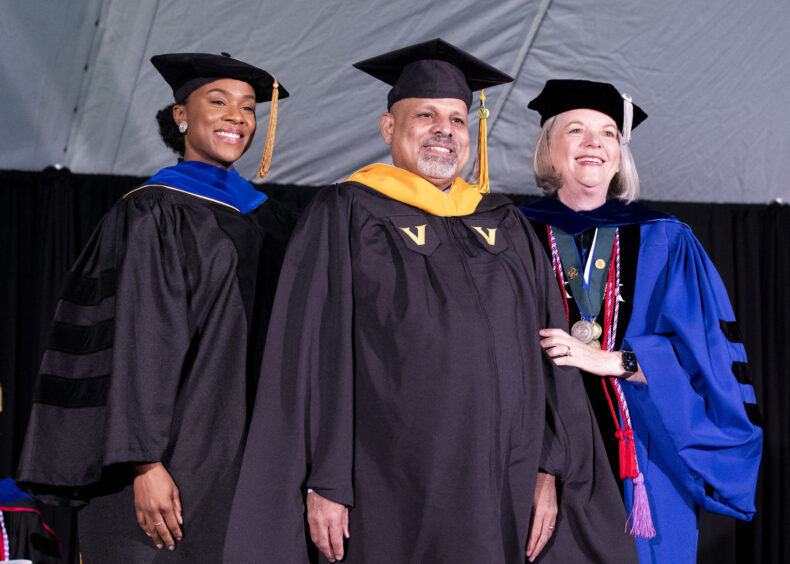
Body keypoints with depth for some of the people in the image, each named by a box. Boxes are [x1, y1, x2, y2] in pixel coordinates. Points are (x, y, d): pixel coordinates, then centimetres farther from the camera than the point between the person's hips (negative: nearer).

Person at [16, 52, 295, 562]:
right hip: (180, 460, -6)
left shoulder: (271, 219, 14)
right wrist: (146, 464, -19)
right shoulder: (154, 214, -5)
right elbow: (139, 342, -12)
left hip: (251, 462, 6)